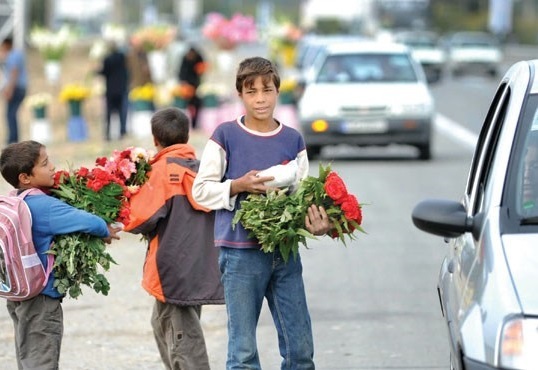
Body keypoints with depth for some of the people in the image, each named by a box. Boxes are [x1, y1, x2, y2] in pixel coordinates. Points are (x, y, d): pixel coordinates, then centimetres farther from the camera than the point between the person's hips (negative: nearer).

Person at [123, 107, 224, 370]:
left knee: (182, 340, -6)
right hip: (200, 267, 7)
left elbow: (139, 218, -15)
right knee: (162, 325, 23)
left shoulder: (163, 169, -11)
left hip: (174, 268, -7)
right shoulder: (202, 169, 7)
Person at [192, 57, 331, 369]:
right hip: (241, 252, -3)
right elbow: (201, 190, 0)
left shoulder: (293, 141, 8)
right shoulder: (226, 136, -1)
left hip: (285, 251, 3)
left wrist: (316, 223, -15)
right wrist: (239, 186, -16)